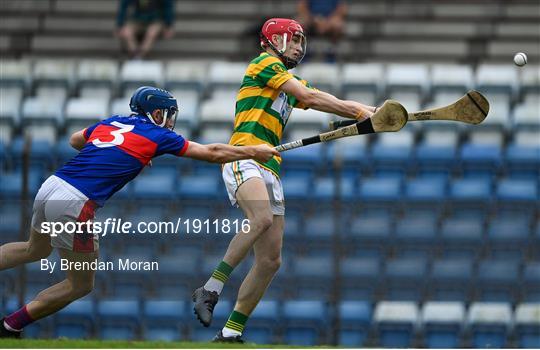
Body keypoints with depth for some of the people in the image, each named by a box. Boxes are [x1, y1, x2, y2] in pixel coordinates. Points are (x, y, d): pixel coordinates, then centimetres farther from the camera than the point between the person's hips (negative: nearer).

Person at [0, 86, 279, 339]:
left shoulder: (110, 123, 20)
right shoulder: (156, 135, 4)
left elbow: (75, 140, 39)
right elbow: (213, 153, 11)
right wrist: (254, 152, 22)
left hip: (50, 185, 7)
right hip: (74, 203, -7)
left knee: (35, 250, 34)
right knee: (81, 284, 9)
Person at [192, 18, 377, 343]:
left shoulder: (292, 83, 30)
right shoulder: (264, 63, 4)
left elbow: (329, 104, 19)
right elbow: (310, 96, -4)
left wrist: (367, 112, 3)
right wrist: (359, 111, -1)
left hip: (270, 170, 9)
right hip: (244, 157, -9)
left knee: (271, 260, 3)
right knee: (262, 218, -36)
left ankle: (231, 331, 7)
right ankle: (211, 289, -34)